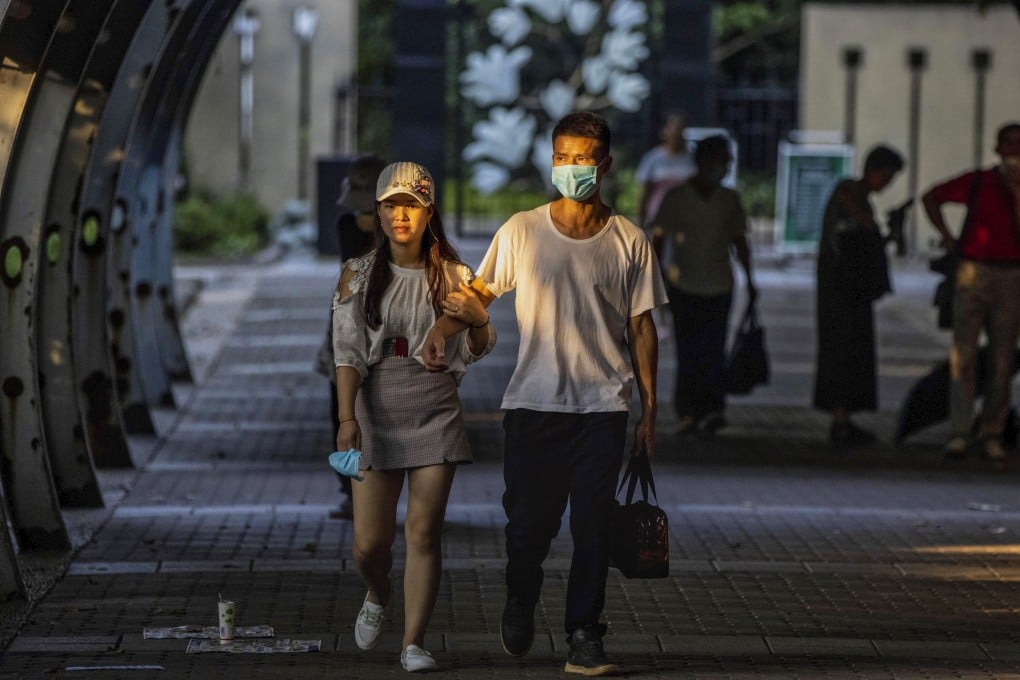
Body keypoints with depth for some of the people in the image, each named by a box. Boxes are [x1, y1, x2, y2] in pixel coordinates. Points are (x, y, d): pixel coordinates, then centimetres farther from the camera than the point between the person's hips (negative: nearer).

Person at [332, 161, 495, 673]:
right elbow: (348, 353, -4)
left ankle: (414, 641, 1)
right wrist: (347, 419, -15)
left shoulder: (452, 275, 3)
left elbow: (476, 352, 8)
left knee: (423, 533, -5)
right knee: (369, 541, 0)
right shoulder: (359, 275, 1)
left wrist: (479, 320, -15)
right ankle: (377, 596, 33)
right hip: (377, 414, 0)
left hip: (435, 415, 0)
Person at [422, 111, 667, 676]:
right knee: (528, 524, 3)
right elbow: (478, 294, 4)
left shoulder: (628, 241, 4)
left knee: (592, 526, -4)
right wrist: (442, 327, -18)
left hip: (603, 403, 0)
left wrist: (649, 410, 5)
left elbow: (641, 327, 8)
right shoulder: (522, 232, 2)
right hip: (533, 400, 0)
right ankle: (519, 604, 32)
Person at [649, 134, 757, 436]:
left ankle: (712, 410, -2)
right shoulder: (676, 198, -3)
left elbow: (739, 241, 13)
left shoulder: (729, 200, 6)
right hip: (684, 288, -2)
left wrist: (749, 280, 12)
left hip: (719, 289, 2)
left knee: (713, 352, -6)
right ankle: (688, 414, 6)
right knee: (688, 354, 0)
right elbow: (658, 239, 0)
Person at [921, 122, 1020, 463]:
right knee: (963, 355, -7)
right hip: (973, 271, -1)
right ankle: (959, 433, -8)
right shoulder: (977, 182, 4)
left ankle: (991, 434, 8)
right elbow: (931, 197, 17)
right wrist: (947, 237, 8)